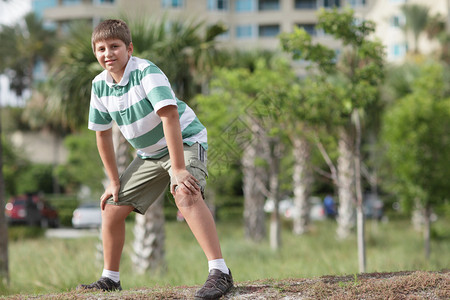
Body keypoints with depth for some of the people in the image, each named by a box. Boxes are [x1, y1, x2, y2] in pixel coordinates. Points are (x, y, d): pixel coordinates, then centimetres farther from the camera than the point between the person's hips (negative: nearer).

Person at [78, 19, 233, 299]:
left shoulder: (146, 72, -25)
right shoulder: (100, 85, -5)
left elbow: (169, 117, -33)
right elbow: (103, 133, 6)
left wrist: (178, 170, -38)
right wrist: (114, 180, 8)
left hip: (185, 141, -7)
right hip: (149, 154, 7)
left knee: (185, 194, -34)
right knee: (112, 208, 5)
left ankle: (220, 272, -39)